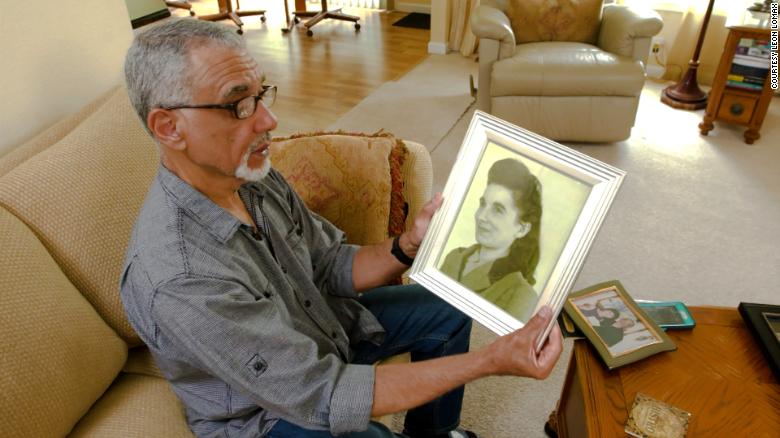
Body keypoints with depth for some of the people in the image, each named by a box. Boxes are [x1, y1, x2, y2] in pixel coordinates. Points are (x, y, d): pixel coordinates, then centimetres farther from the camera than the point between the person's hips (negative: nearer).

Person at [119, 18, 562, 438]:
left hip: (312, 321, 7)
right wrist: (489, 361, -34)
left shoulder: (254, 177, -14)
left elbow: (332, 268, -5)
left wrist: (408, 246, -25)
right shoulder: (178, 279, -37)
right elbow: (324, 396, -34)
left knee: (447, 310, 10)